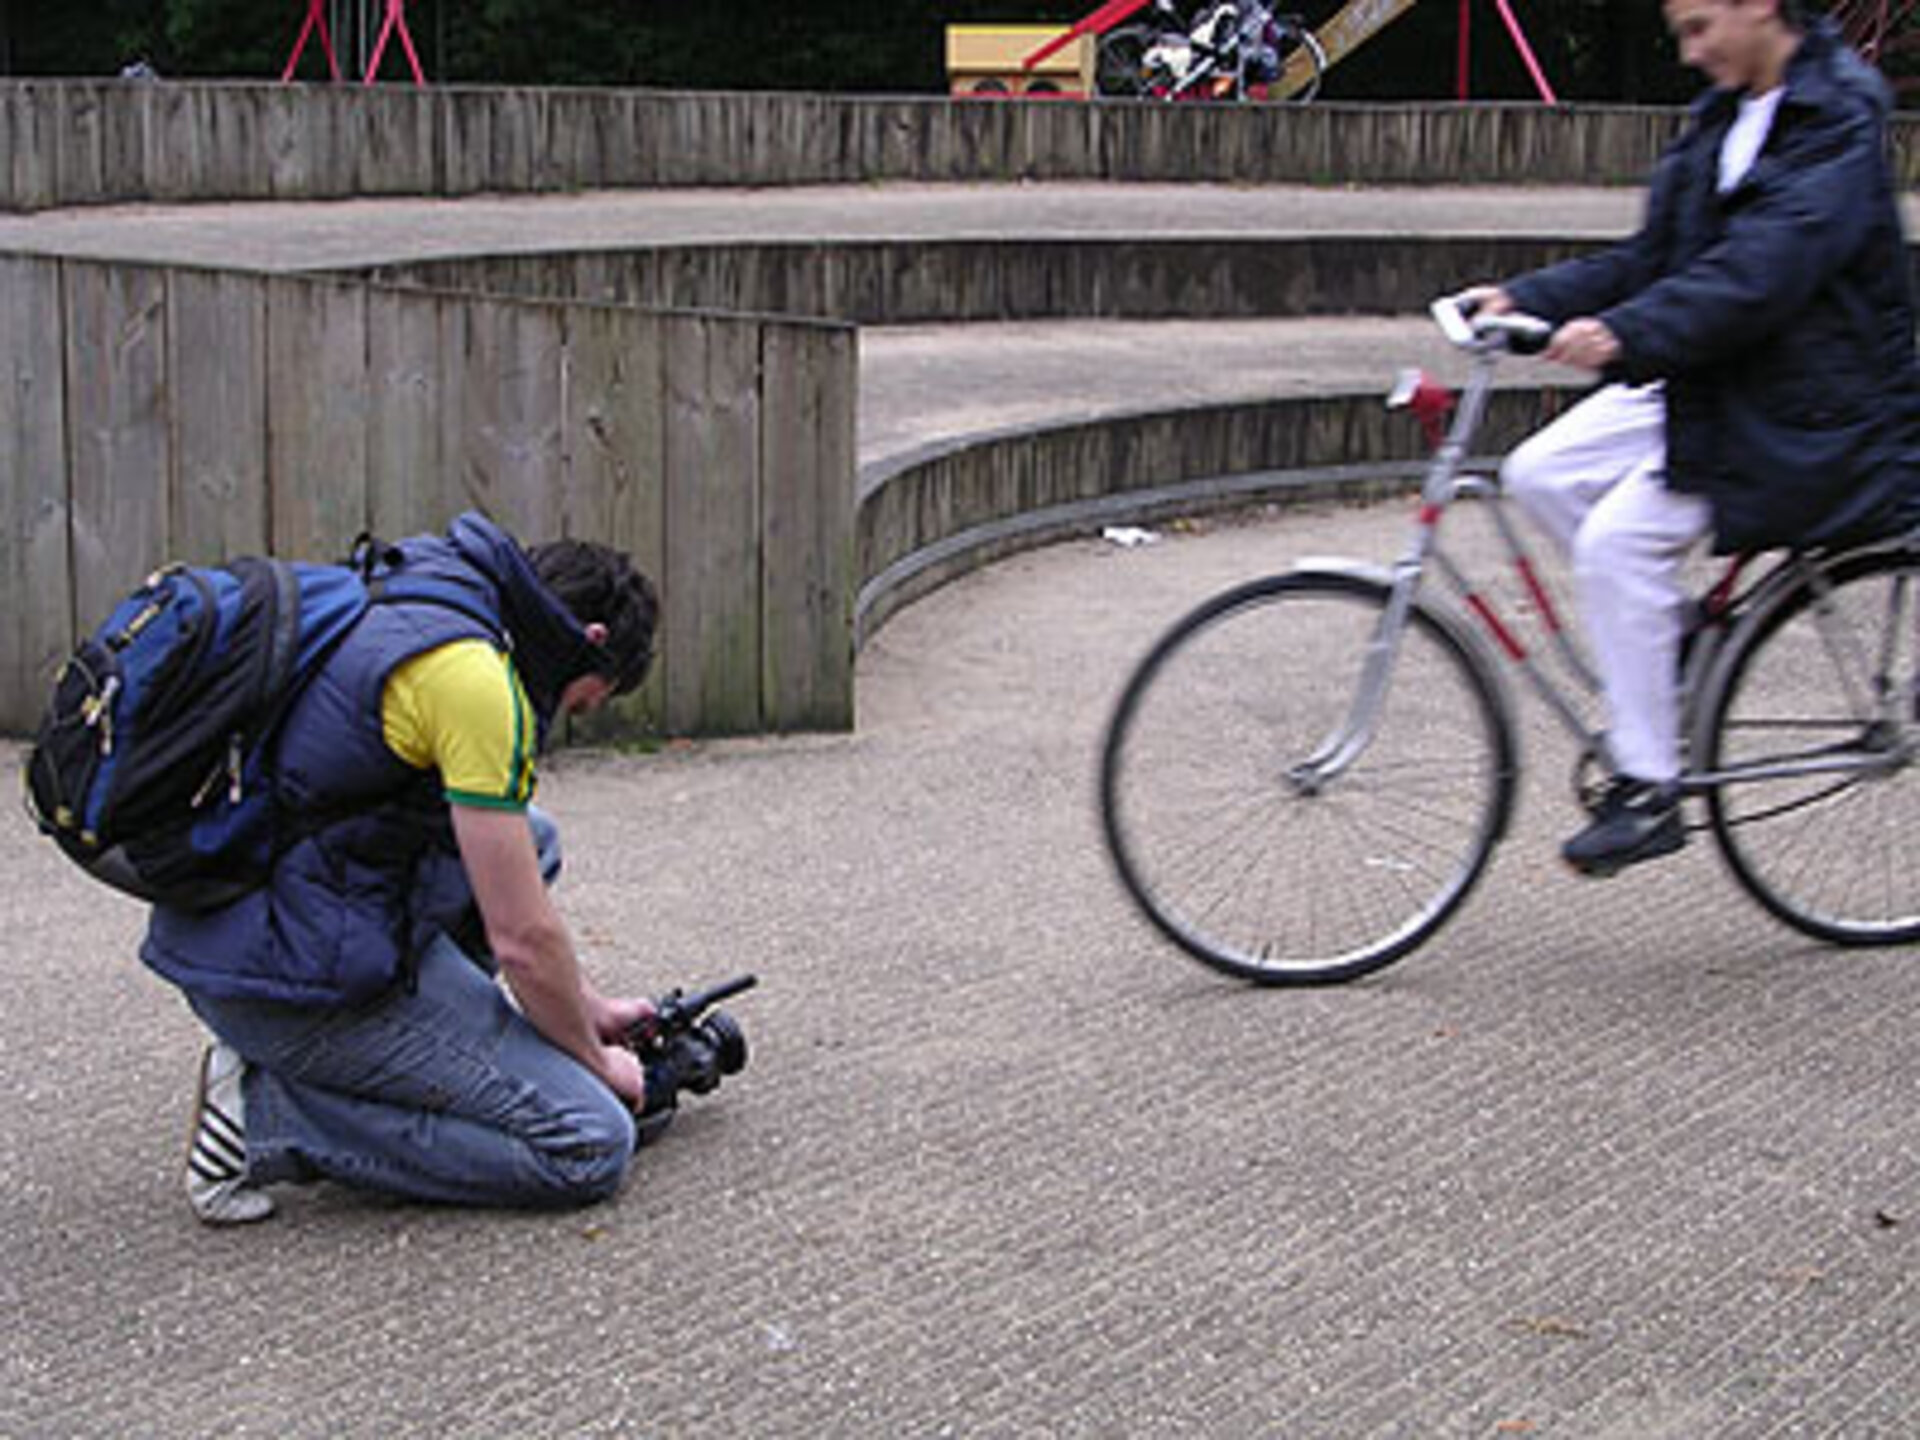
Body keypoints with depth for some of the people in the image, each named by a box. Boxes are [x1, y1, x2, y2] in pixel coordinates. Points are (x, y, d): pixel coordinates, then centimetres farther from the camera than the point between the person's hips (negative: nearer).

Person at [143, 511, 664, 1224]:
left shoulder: (397, 610, 16)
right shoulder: (472, 676, -15)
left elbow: (502, 881, 26)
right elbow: (522, 940, -13)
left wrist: (586, 1004, 29)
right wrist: (595, 1058, 5)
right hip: (296, 978, -10)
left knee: (527, 841, 25)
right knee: (590, 1145, -8)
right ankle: (270, 1115, -6)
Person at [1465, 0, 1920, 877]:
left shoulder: (1838, 122, -15)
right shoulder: (1723, 118, 12)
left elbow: (1762, 271, -28)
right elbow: (1654, 258, 11)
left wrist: (1627, 334, -40)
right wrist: (1525, 300, -3)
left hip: (1802, 406, -8)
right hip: (1703, 379, 9)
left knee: (1619, 536, -20)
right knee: (1540, 474, -6)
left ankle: (1647, 793, -11)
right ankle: (1675, 643, 9)